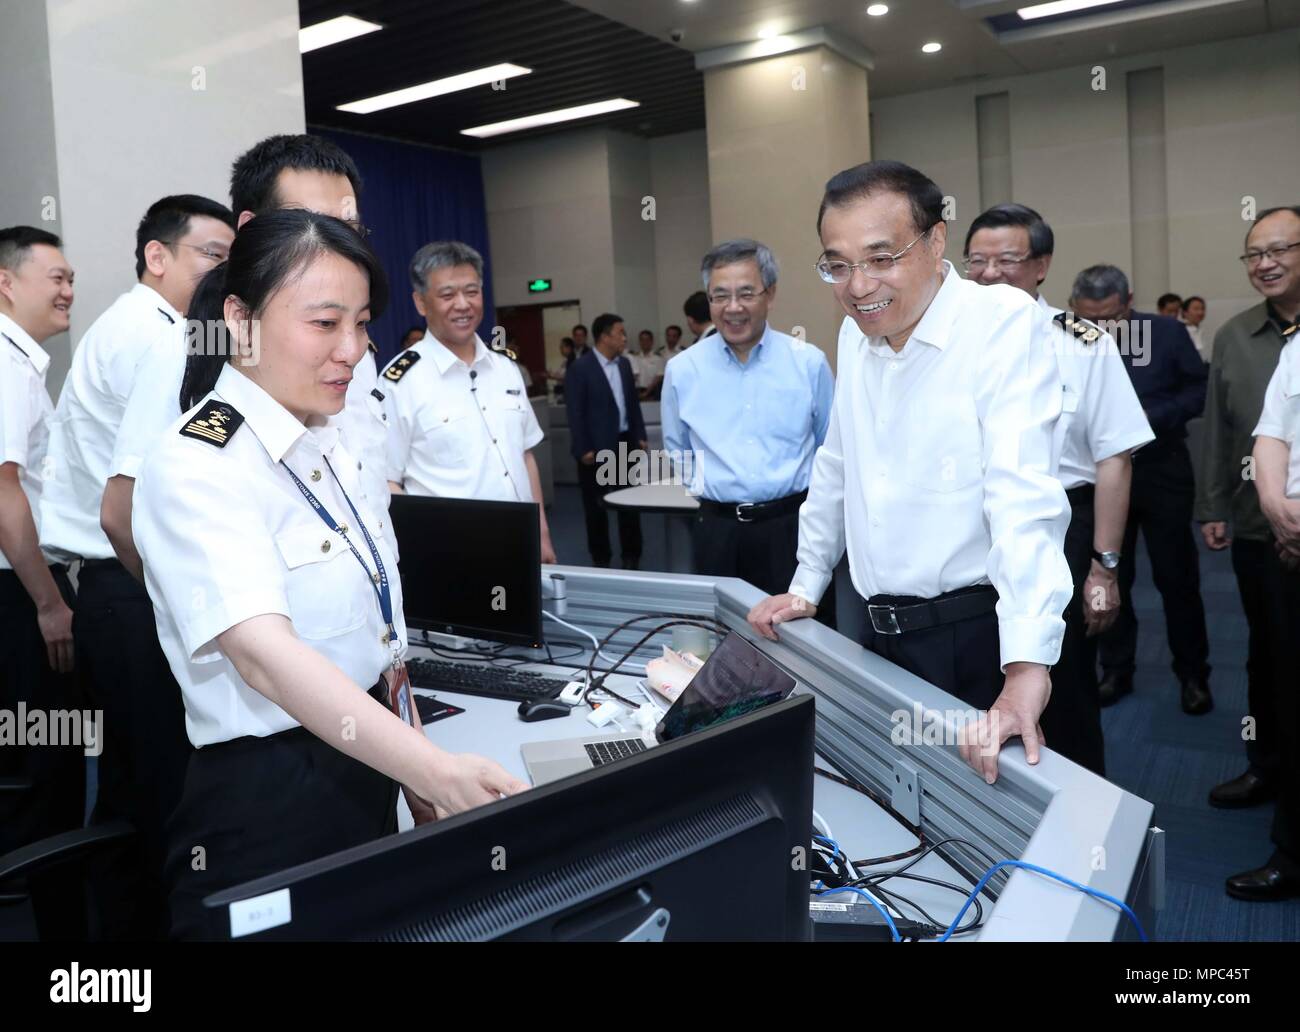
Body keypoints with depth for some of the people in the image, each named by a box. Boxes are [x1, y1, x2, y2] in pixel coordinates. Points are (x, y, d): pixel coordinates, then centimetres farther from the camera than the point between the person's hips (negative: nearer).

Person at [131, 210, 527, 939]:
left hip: (365, 773, 8)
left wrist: (414, 774, 12)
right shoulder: (196, 467, -20)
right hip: (266, 803, -7)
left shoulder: (329, 443, 4)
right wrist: (438, 771, -45)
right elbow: (264, 654, -34)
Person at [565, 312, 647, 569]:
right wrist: (583, 449, -15)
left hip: (625, 442, 6)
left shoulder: (624, 364, 8)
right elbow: (575, 412, -12)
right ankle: (601, 558, 20)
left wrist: (640, 436, 10)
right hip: (597, 447, -5)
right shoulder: (580, 368, -11)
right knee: (596, 505, 7)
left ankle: (631, 555, 21)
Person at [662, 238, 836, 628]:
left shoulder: (809, 362, -1)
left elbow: (831, 446, 10)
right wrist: (710, 485, 8)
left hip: (793, 527, -1)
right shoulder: (682, 370, 2)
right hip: (719, 532, 1)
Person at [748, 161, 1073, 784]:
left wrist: (1026, 667, -32)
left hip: (973, 633, -6)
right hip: (880, 631, 6)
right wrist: (806, 587, 19)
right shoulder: (857, 334, 7)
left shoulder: (1003, 322, -15)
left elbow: (1023, 493, -25)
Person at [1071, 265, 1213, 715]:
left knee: (1177, 578, 8)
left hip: (1162, 471, 0)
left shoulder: (1167, 332, -7)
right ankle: (1115, 670, 26)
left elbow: (1199, 389, -3)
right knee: (1109, 579, 11)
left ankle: (1193, 674, 23)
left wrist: (1152, 416, -17)